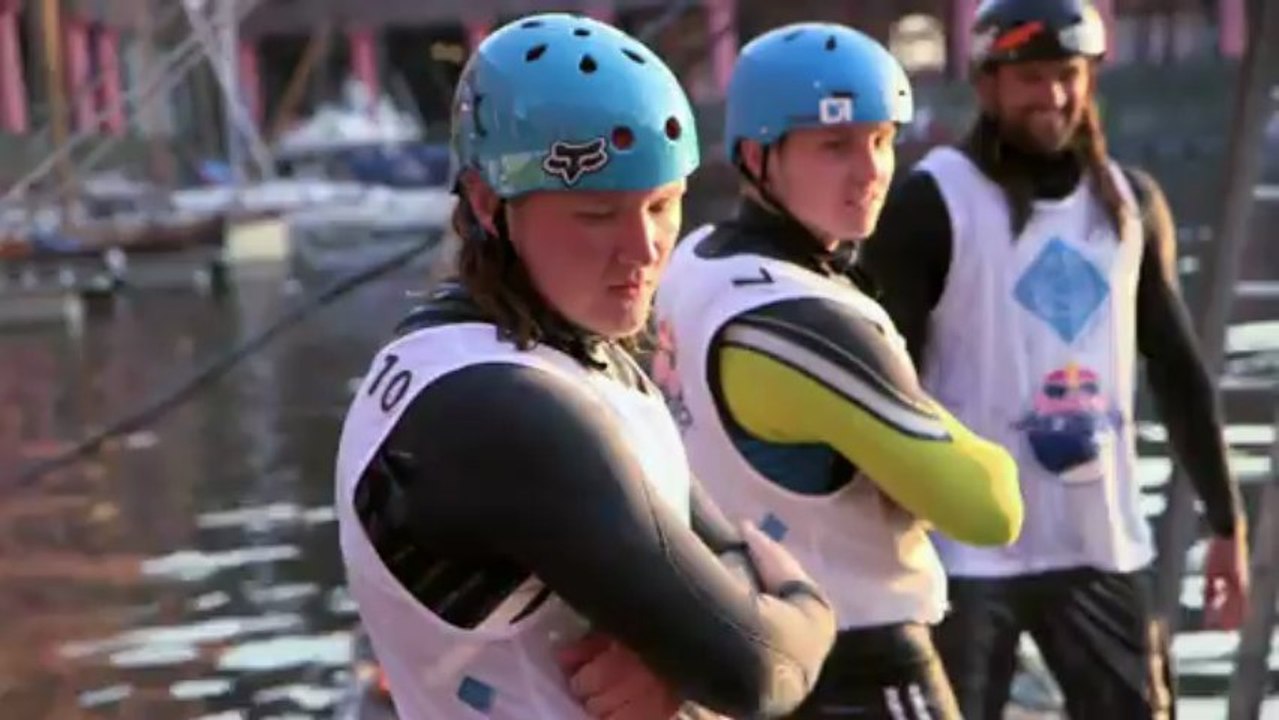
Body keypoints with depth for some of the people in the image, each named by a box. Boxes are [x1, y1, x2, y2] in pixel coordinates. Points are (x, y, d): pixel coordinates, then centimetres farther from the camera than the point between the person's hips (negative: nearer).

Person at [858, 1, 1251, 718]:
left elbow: (1178, 368, 15)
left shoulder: (1132, 200, 9)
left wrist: (1227, 522, 14)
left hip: (1105, 545, 5)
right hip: (968, 551, -5)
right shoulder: (932, 203, -9)